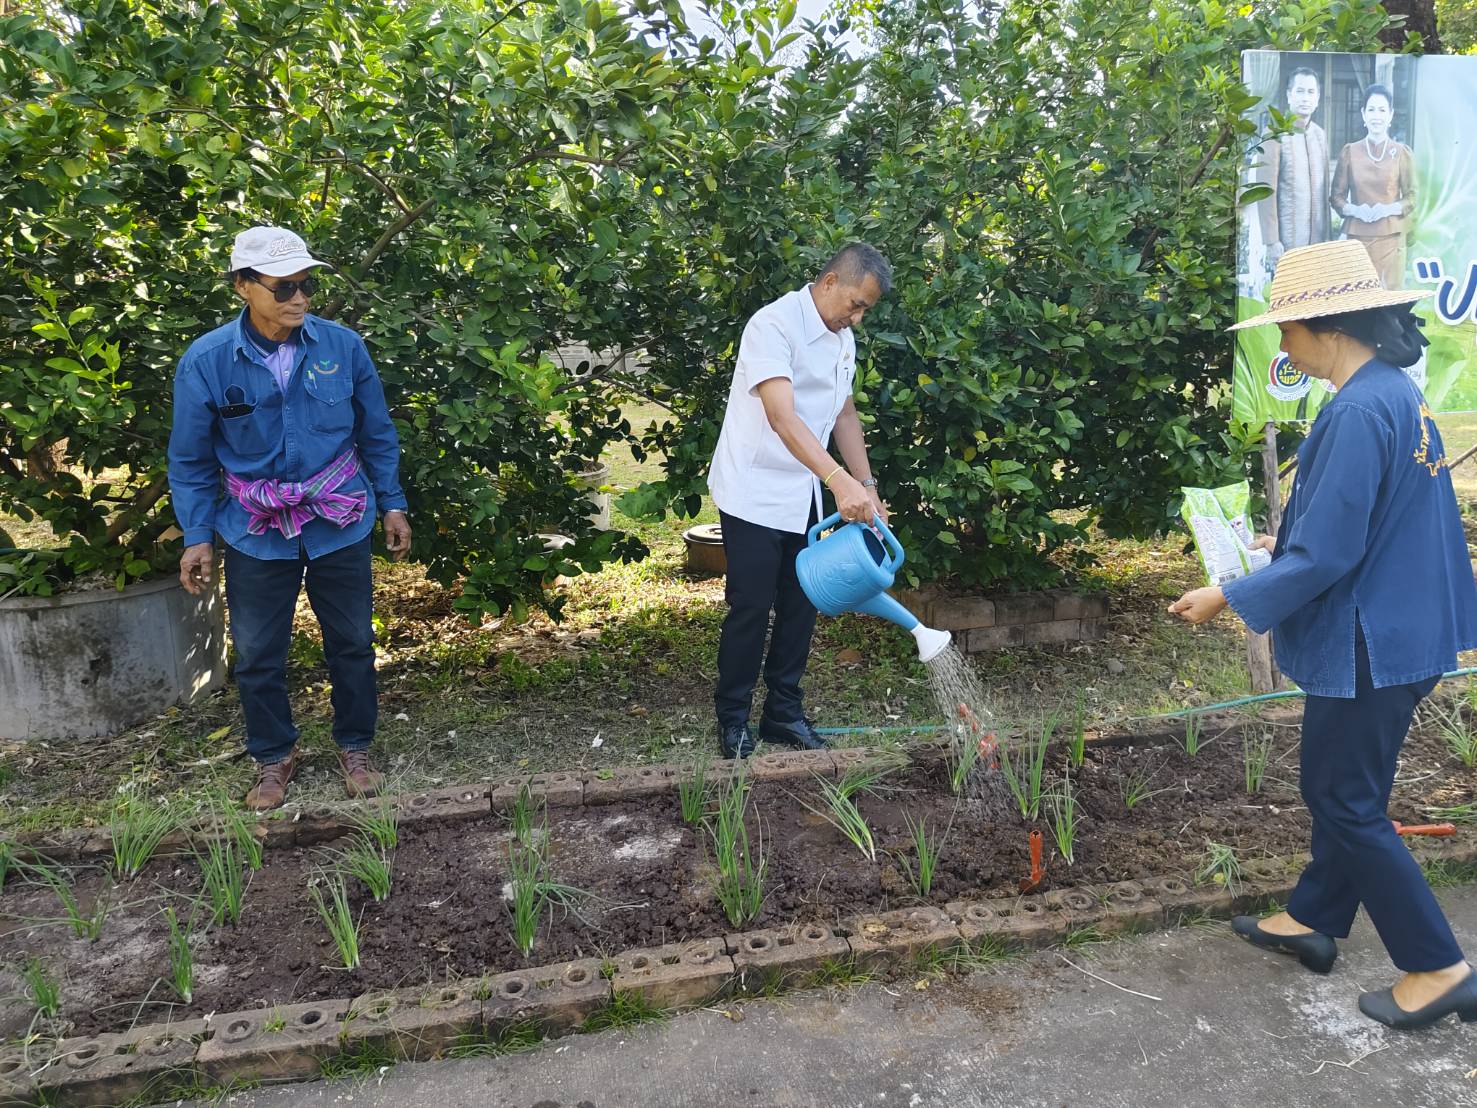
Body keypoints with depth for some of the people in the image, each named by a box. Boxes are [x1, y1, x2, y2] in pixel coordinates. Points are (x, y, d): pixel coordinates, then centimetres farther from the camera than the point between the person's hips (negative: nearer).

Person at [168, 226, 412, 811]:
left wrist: (392, 505, 5)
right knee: (258, 654, 12)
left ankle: (355, 746, 34)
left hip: (340, 524, 1)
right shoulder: (205, 361, -12)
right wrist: (197, 535, -2)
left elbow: (376, 433, 3)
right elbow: (191, 460, -1)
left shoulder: (342, 345, -10)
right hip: (256, 533, 0)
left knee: (352, 642, 13)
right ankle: (274, 756, 35)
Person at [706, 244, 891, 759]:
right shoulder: (774, 325, -20)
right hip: (754, 495, -8)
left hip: (803, 497, 8)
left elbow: (844, 413, 18)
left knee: (801, 604, 10)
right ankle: (733, 719, 12)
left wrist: (867, 485, 9)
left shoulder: (843, 339, 8)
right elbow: (783, 417, -31)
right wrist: (840, 481, -40)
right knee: (752, 606, -3)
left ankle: (783, 712, 23)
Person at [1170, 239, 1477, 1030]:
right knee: (1339, 785, 21)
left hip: (1372, 646, -10)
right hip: (1402, 630, 10)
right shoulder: (1398, 395, 6)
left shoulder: (1358, 414, -25)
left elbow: (1324, 558, -25)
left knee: (1348, 802, 6)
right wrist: (1288, 540, 20)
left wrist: (1229, 598, -14)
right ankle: (1314, 919, 38)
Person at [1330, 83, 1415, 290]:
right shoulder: (1349, 152, 7)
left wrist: (1389, 209, -12)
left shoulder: (1403, 153, 6)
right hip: (1357, 236, 0)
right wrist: (1354, 209, -11)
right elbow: (1336, 196, 8)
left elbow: (1411, 197, 7)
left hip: (1390, 236, 0)